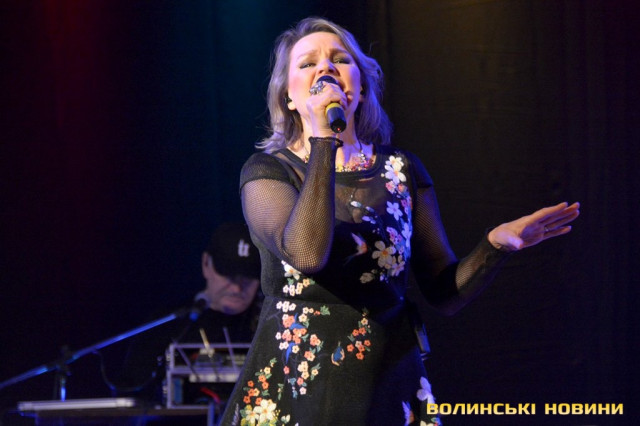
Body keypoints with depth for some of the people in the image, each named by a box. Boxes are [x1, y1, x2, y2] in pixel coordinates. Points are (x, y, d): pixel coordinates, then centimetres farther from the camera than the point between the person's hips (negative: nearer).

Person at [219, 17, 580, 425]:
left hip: (386, 388, 3)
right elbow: (308, 254, -21)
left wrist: (495, 245, -12)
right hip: (293, 388, -2)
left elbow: (445, 292, 6)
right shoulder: (267, 172, -1)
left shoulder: (401, 170, 8)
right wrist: (323, 140, -18)